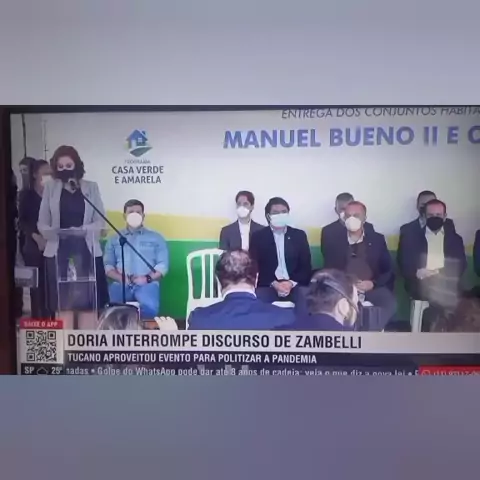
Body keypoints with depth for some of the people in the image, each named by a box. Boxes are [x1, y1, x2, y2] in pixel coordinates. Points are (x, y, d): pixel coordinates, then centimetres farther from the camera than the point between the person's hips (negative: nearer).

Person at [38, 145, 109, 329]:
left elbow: (100, 221, 1)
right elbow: (42, 223, 5)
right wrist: (53, 232, -16)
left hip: (86, 251, 0)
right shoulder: (50, 187, 7)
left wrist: (84, 230, -17)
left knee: (89, 304, 2)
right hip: (59, 252, 1)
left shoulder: (91, 187, 6)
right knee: (63, 305, 4)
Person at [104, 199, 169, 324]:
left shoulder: (156, 238, 17)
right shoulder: (114, 239, 22)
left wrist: (147, 278, -10)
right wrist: (121, 278, -8)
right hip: (121, 284, 1)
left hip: (147, 284, -1)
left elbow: (163, 265, 7)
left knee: (150, 307, -35)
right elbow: (108, 265, 12)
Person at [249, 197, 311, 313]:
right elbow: (255, 267, 0)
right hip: (268, 285, -1)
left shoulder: (299, 235, 10)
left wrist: (291, 283, -11)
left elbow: (306, 266, 7)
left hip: (295, 284, 1)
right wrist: (273, 283, -14)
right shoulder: (258, 236, 6)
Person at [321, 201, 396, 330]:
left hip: (372, 287, 1)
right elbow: (329, 270, 6)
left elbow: (388, 270, 7)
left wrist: (373, 284, -12)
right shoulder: (335, 239, 5)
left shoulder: (377, 239, 7)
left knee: (390, 304, -30)